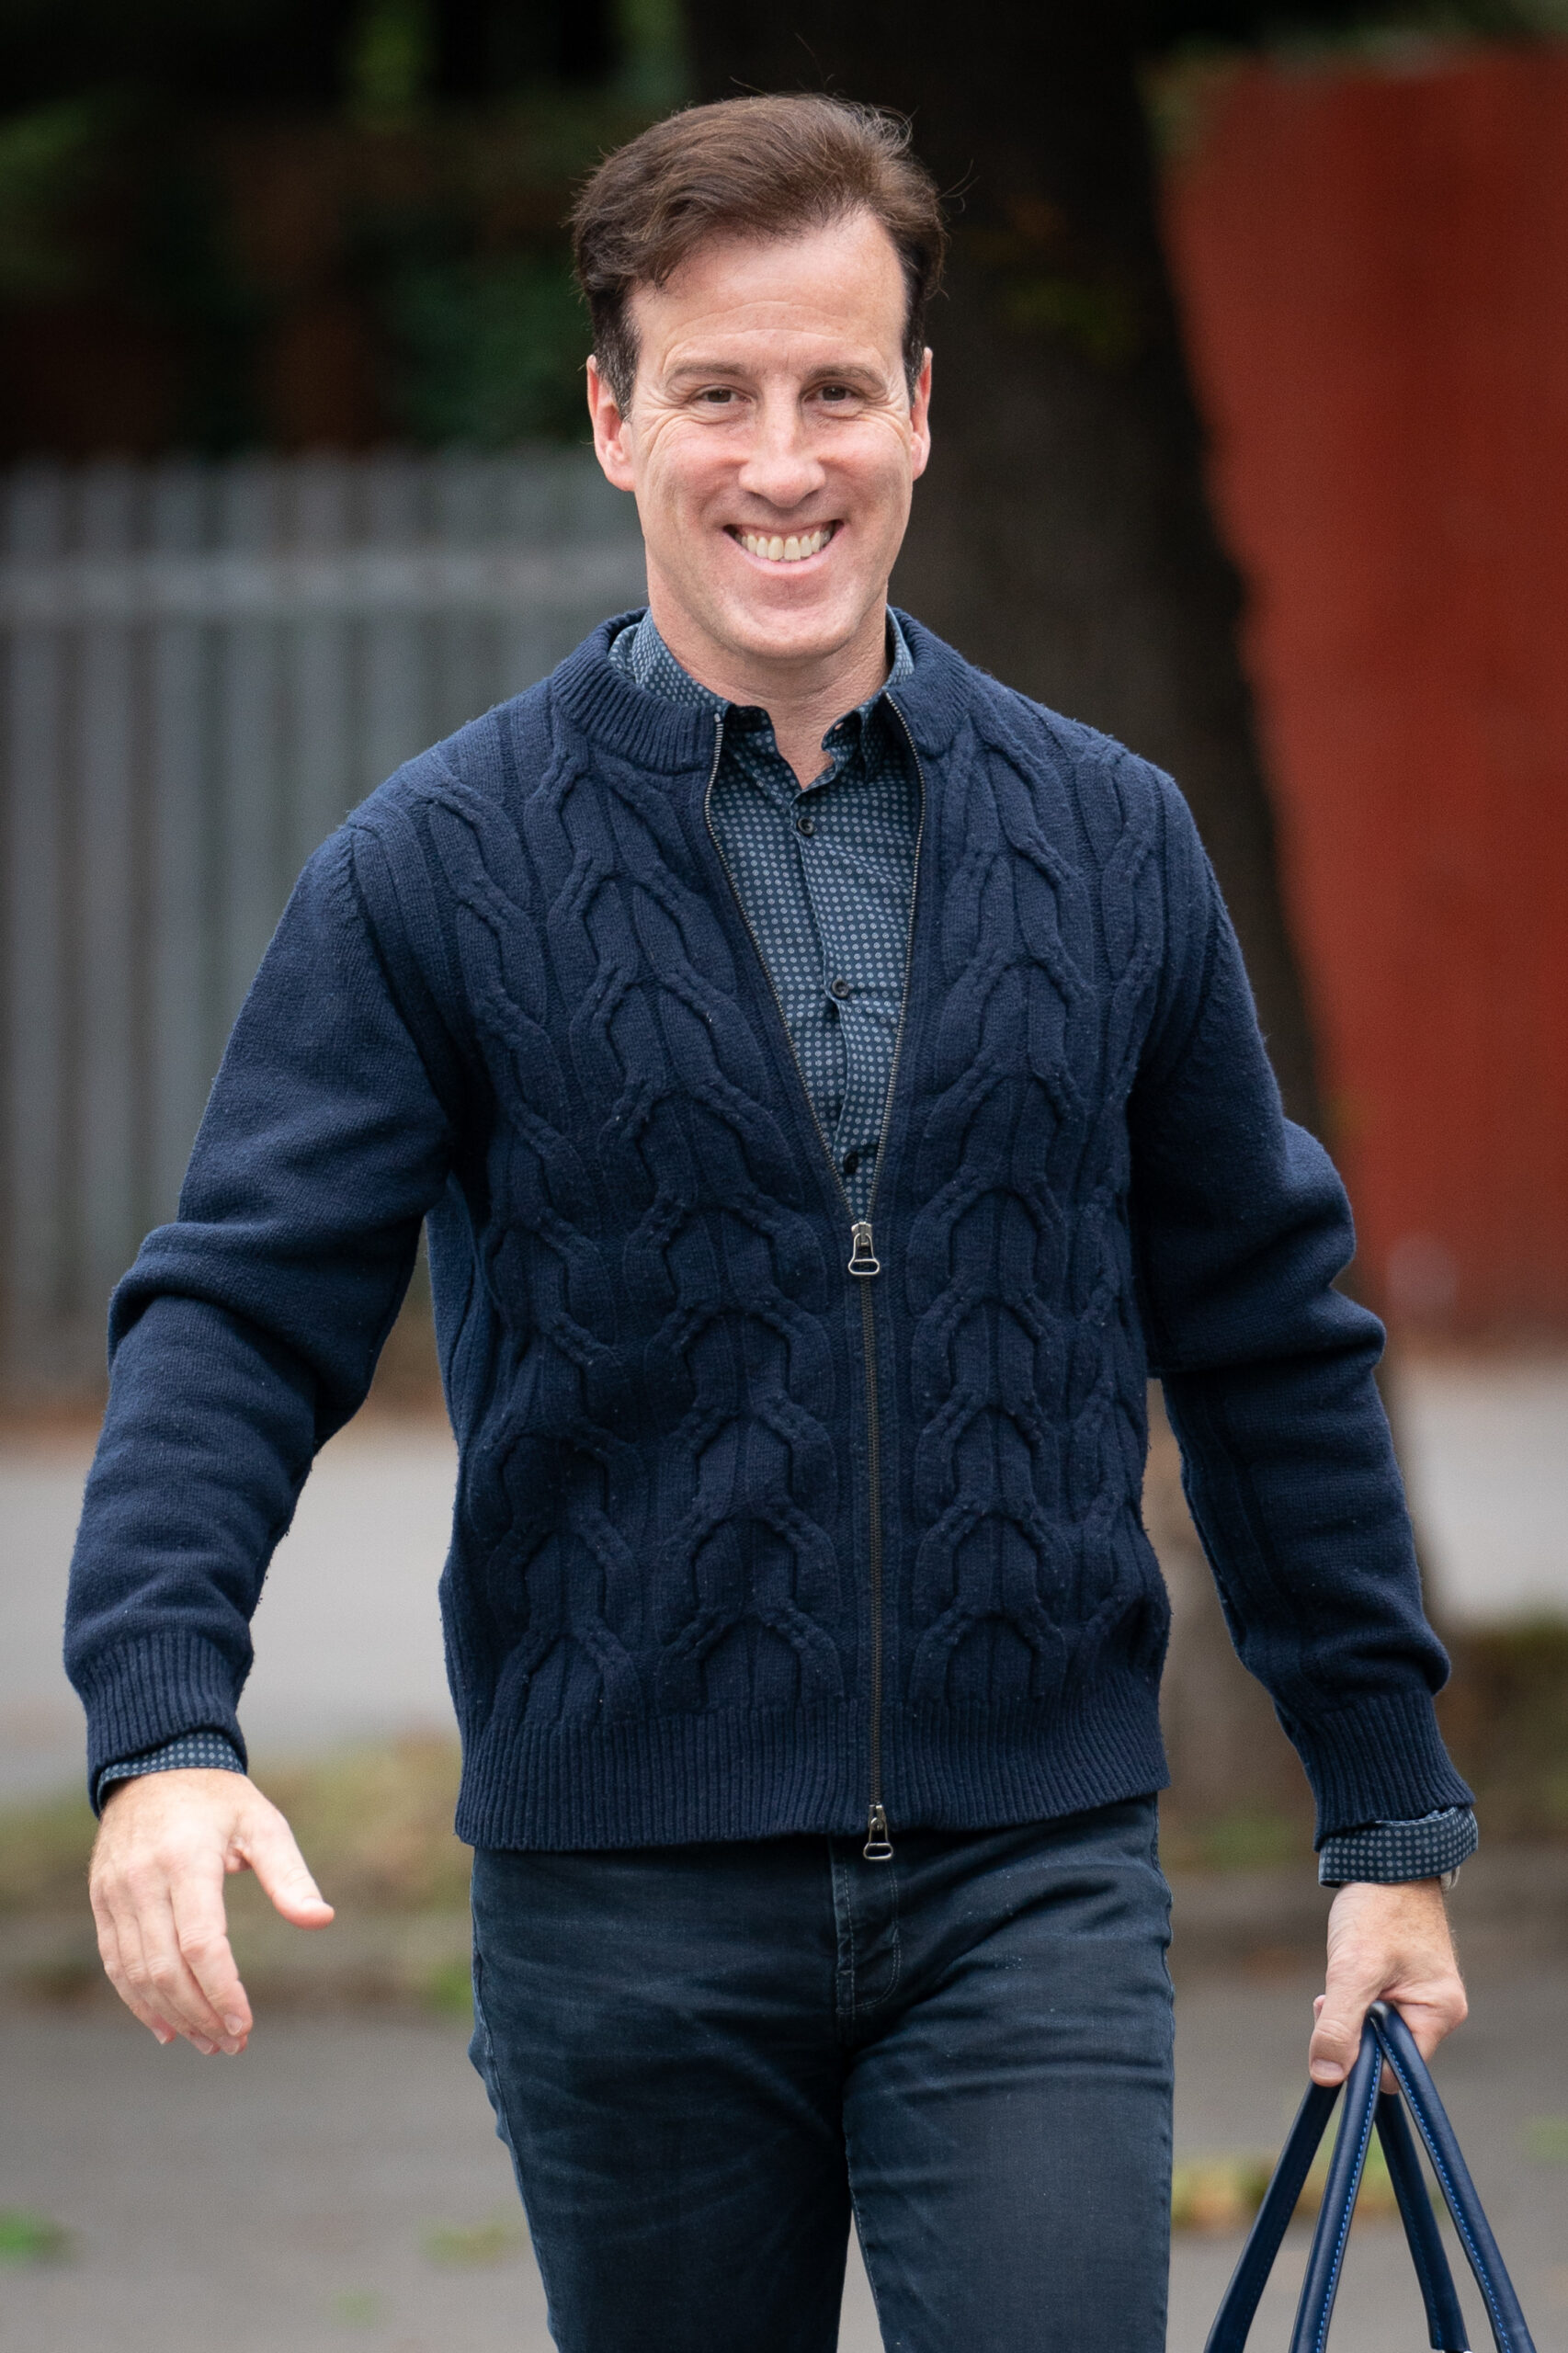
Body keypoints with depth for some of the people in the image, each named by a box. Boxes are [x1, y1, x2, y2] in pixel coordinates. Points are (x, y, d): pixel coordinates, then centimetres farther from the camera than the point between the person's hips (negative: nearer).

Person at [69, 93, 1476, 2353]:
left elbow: (1271, 1341, 13)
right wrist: (163, 1727, -25)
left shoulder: (1111, 845, 6)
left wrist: (1393, 1819, 13)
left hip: (1033, 1880, 1)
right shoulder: (437, 870, -2)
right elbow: (244, 1312, -8)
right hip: (626, 1904, -1)